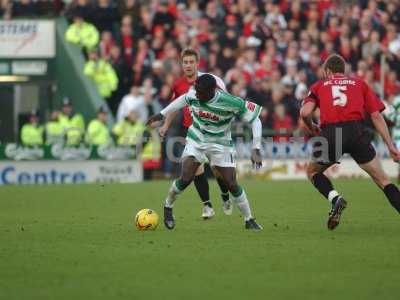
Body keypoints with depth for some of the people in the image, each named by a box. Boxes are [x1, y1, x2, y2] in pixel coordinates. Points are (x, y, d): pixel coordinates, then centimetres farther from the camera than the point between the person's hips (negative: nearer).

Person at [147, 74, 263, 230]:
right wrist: (162, 114, 15)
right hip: (196, 141, 1)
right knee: (186, 178, -16)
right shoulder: (192, 95, -18)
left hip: (220, 144, -1)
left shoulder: (231, 103, -28)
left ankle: (249, 220, 11)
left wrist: (256, 150, -24)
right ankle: (168, 207, 10)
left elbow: (255, 120, -19)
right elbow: (183, 99, 8)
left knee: (232, 184, -7)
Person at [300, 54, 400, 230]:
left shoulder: (319, 85, 21)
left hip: (330, 134, 0)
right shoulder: (359, 84, 23)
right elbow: (376, 116, 15)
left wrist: (312, 128, 27)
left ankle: (335, 198, 0)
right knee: (382, 180, 9)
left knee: (312, 172, 26)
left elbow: (305, 112, 5)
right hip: (356, 132, 1)